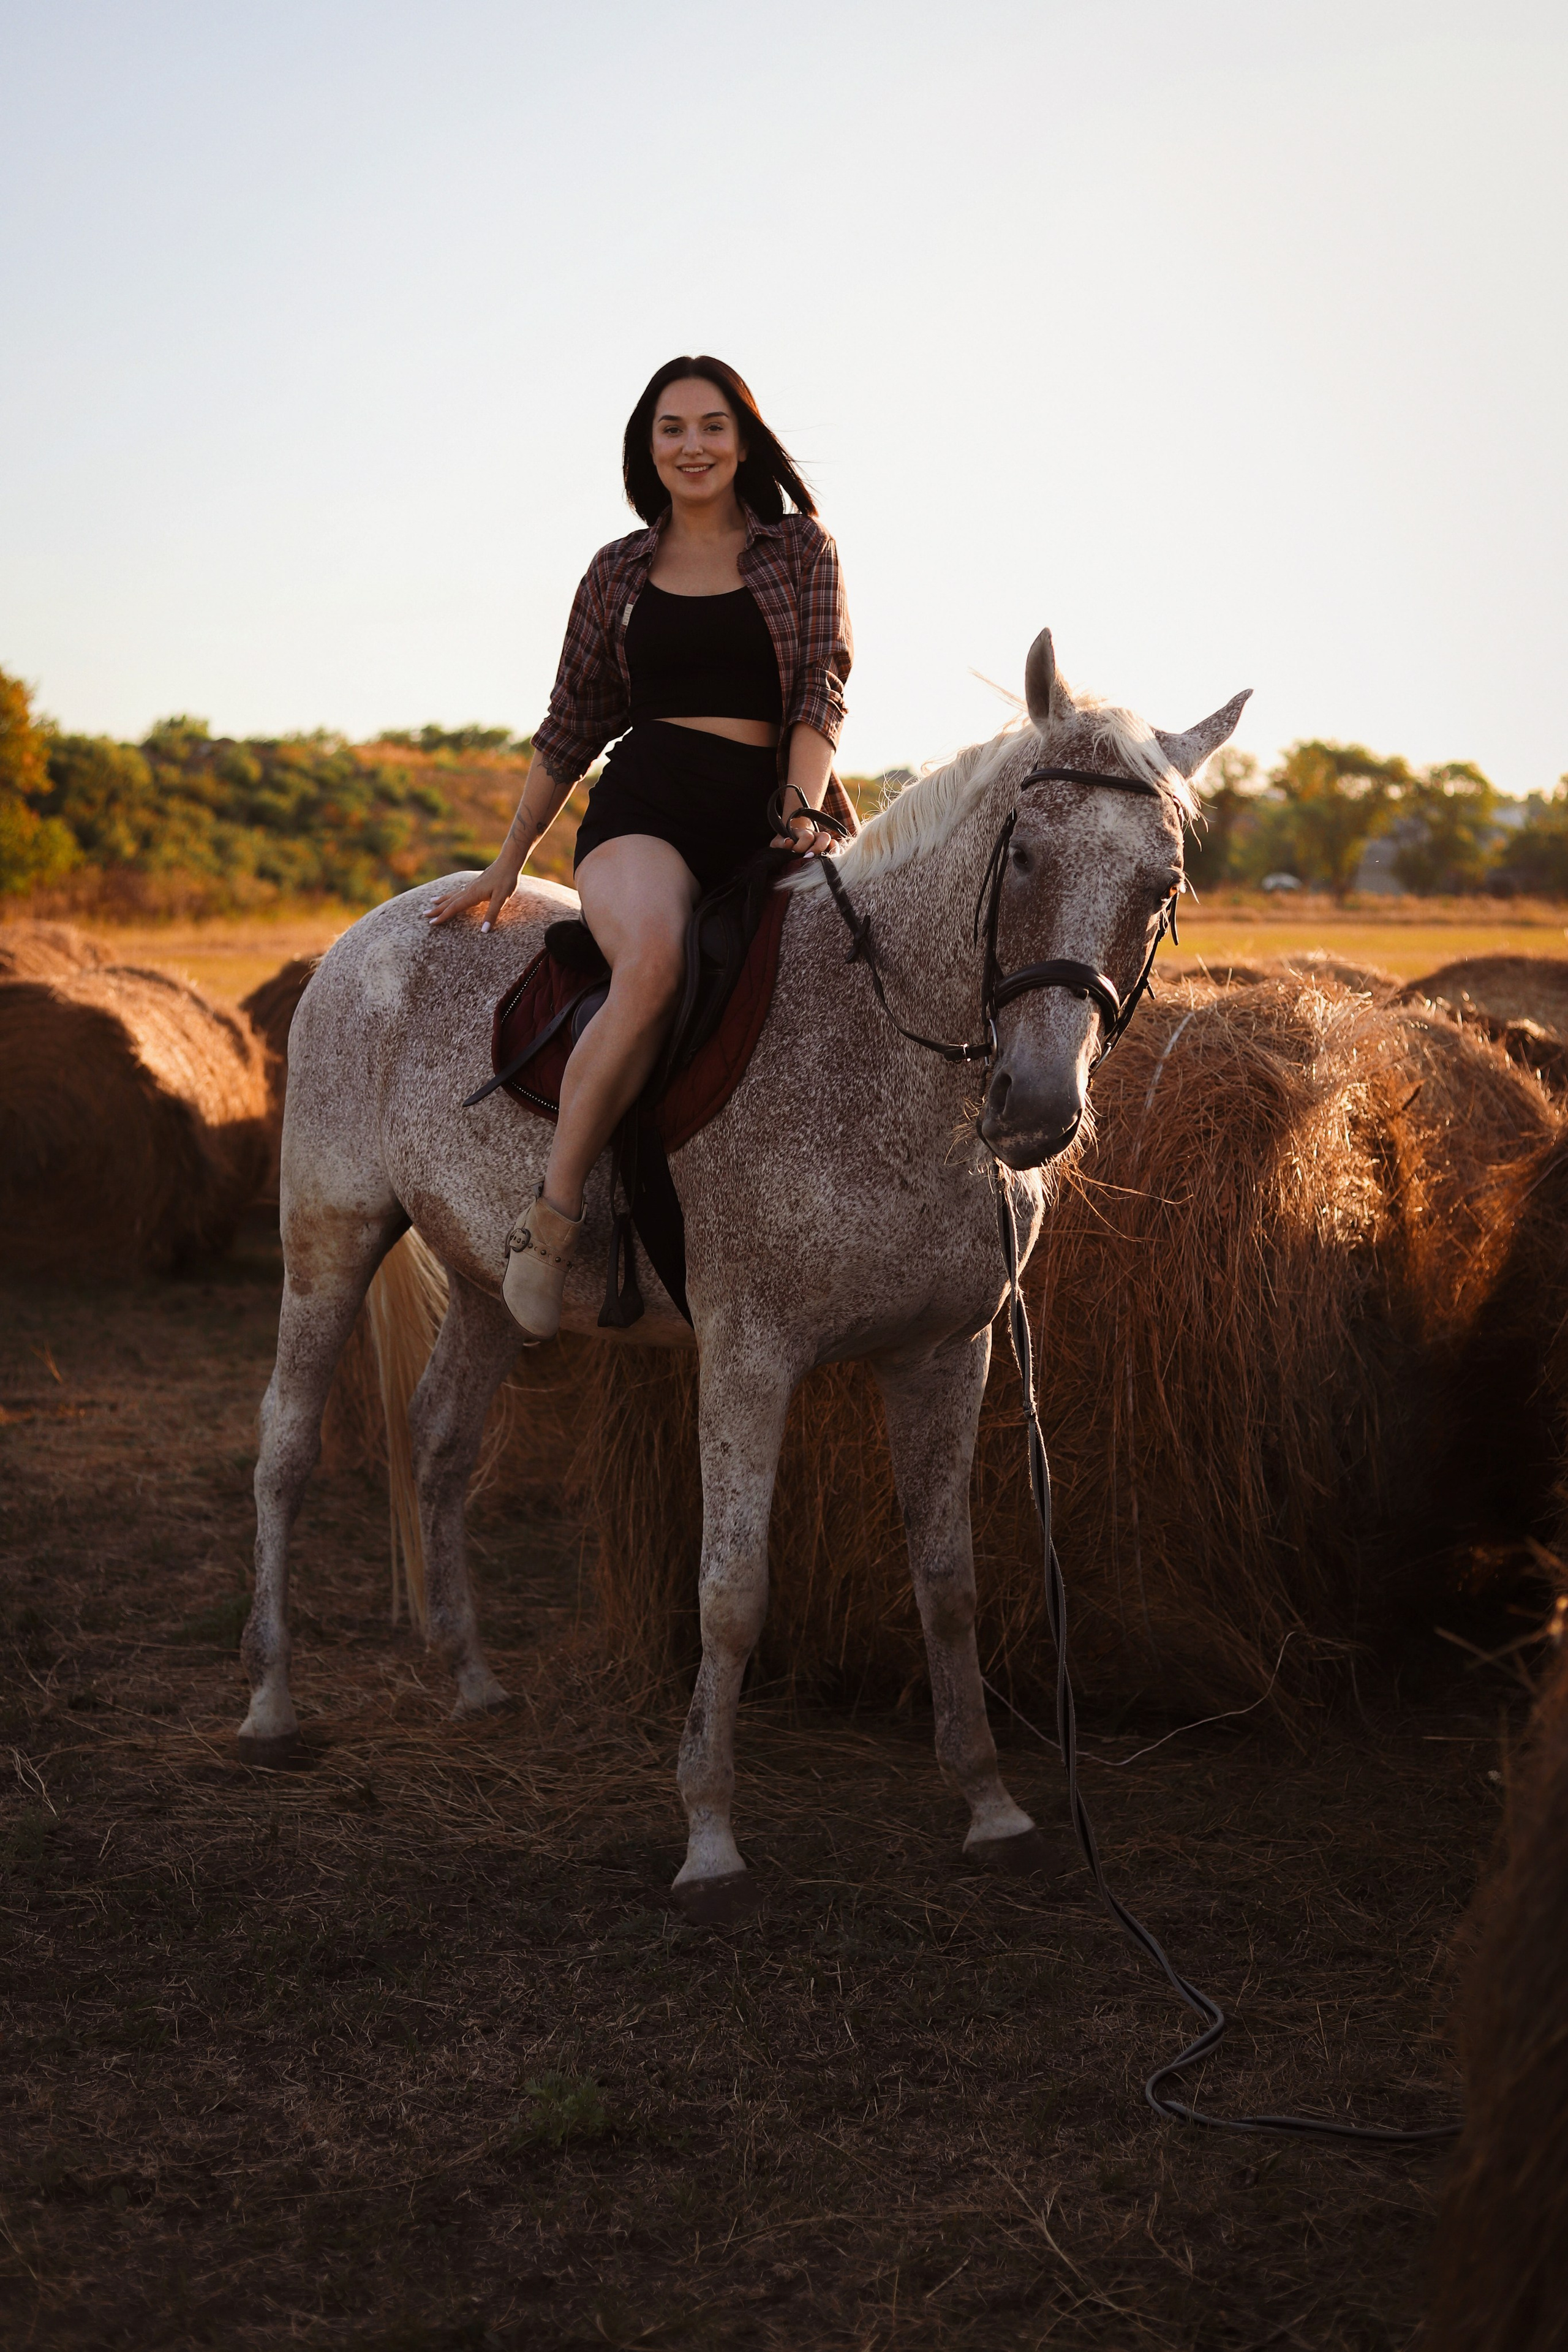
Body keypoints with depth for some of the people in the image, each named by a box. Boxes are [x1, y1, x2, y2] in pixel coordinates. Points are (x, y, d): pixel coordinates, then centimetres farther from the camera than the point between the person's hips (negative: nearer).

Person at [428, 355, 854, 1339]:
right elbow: (572, 727, 21)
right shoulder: (619, 572, 17)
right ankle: (552, 1218, -29)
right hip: (645, 804, -1)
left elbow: (821, 694, 3)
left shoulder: (802, 548, 13)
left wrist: (803, 810, -15)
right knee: (654, 964, -36)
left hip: (766, 812, 1)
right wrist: (507, 865, 22)